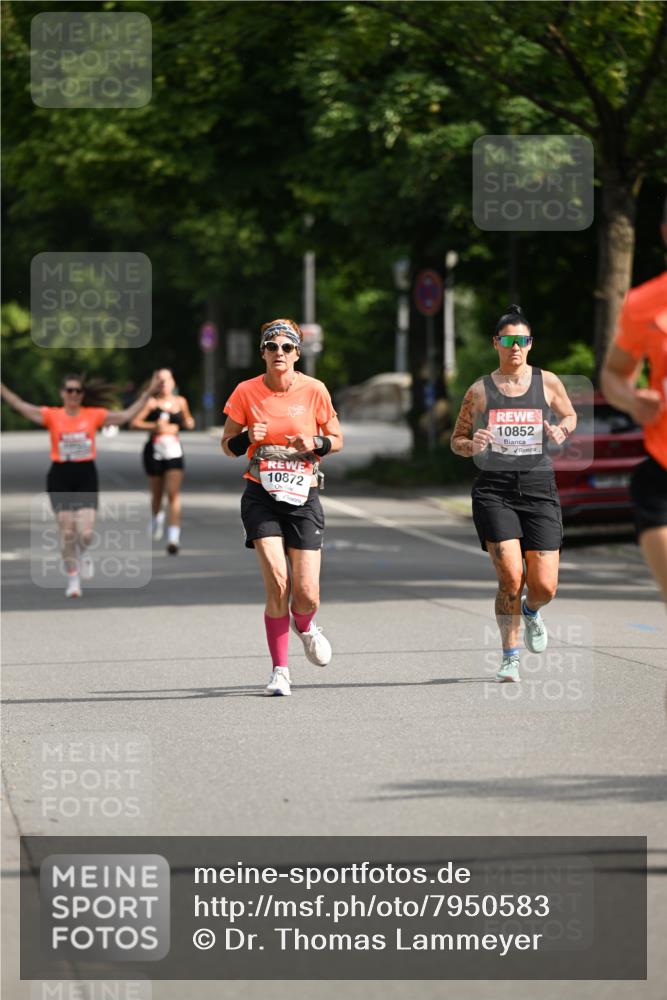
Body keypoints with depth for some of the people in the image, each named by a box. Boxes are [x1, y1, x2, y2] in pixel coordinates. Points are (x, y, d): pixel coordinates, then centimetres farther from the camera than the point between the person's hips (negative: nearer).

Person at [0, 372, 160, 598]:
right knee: (66, 531, -4)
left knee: (86, 532, -12)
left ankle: (81, 553, 25)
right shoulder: (52, 415, -1)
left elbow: (126, 415, 5)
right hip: (60, 477, 0)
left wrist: (147, 393, 1)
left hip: (86, 477, 0)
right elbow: (22, 407, -10)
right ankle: (73, 578, 13)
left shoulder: (94, 415, 3)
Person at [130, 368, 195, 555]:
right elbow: (135, 422, -9)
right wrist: (154, 426, -20)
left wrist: (189, 423, 3)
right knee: (156, 494, 12)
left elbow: (188, 421, 25)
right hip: (155, 450, -1)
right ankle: (157, 518, 46)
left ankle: (173, 537, -19)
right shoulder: (151, 402, -3)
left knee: (173, 493, -12)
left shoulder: (180, 402, 9)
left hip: (174, 450, 1)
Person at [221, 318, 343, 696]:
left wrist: (316, 444, -13)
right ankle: (280, 669, -2)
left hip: (303, 498, 1)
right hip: (261, 497, -1)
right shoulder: (246, 392, -3)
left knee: (307, 593, -5)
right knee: (277, 581, -16)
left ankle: (305, 626, 33)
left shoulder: (314, 390, -2)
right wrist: (247, 439, -15)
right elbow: (228, 445, 6)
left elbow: (337, 439, 9)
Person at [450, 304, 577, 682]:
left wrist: (561, 431, 0)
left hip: (539, 487, 1)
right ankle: (511, 657, 2)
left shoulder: (548, 382, 6)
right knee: (511, 577, -16)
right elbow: (457, 440, 12)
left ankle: (530, 612, 35)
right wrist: (471, 445, -11)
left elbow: (570, 415, 23)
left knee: (544, 587, -3)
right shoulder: (480, 390, 5)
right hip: (495, 490, -1)